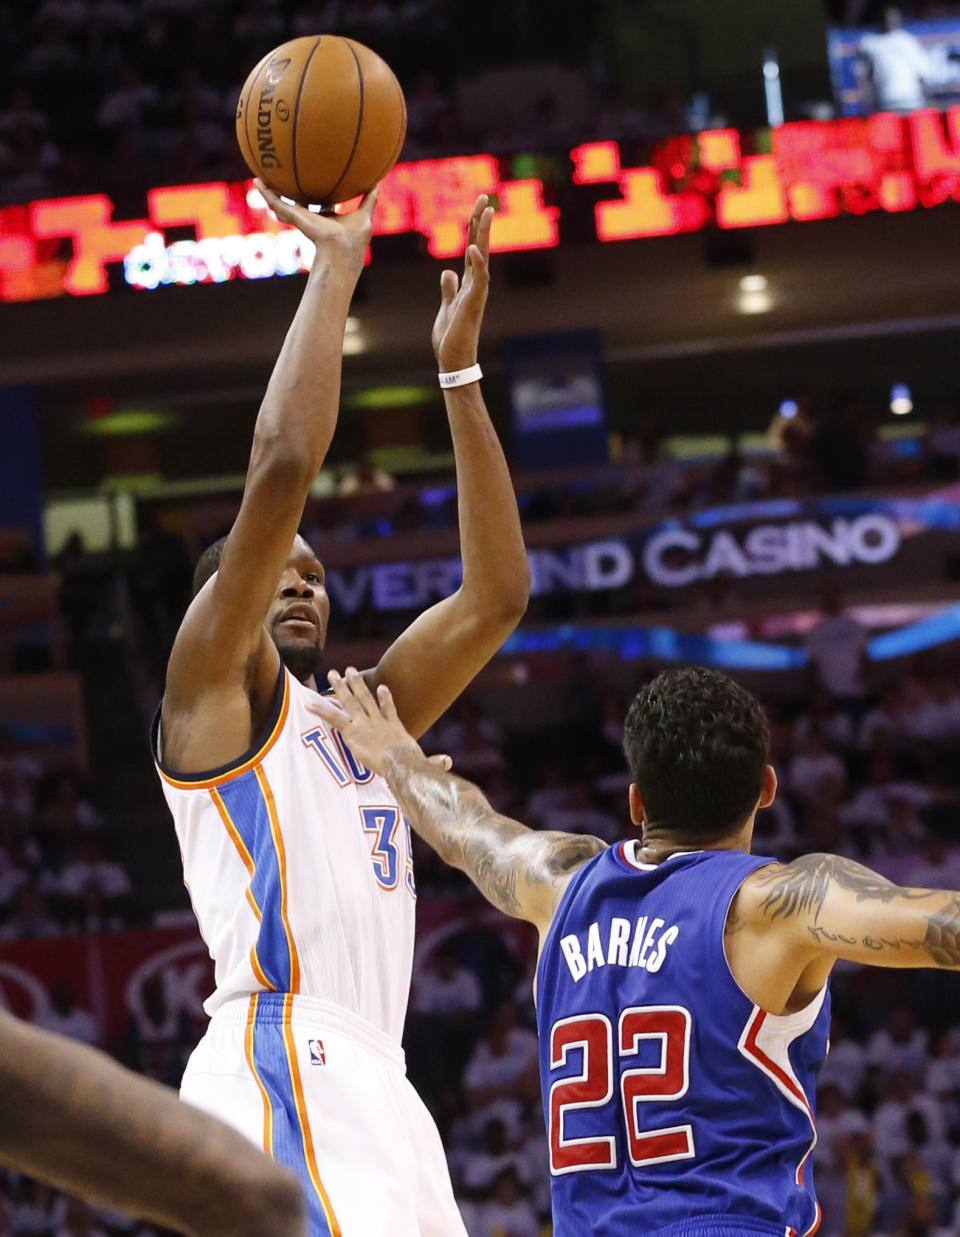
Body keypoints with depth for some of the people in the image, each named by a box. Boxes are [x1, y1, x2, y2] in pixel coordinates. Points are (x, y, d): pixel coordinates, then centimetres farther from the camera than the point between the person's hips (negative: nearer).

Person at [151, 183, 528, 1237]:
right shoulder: (213, 687, 7)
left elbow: (495, 596, 20)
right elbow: (280, 468, -5)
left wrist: (458, 366, 19)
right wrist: (335, 261, 1)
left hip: (373, 1083, 8)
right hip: (282, 1070, -8)